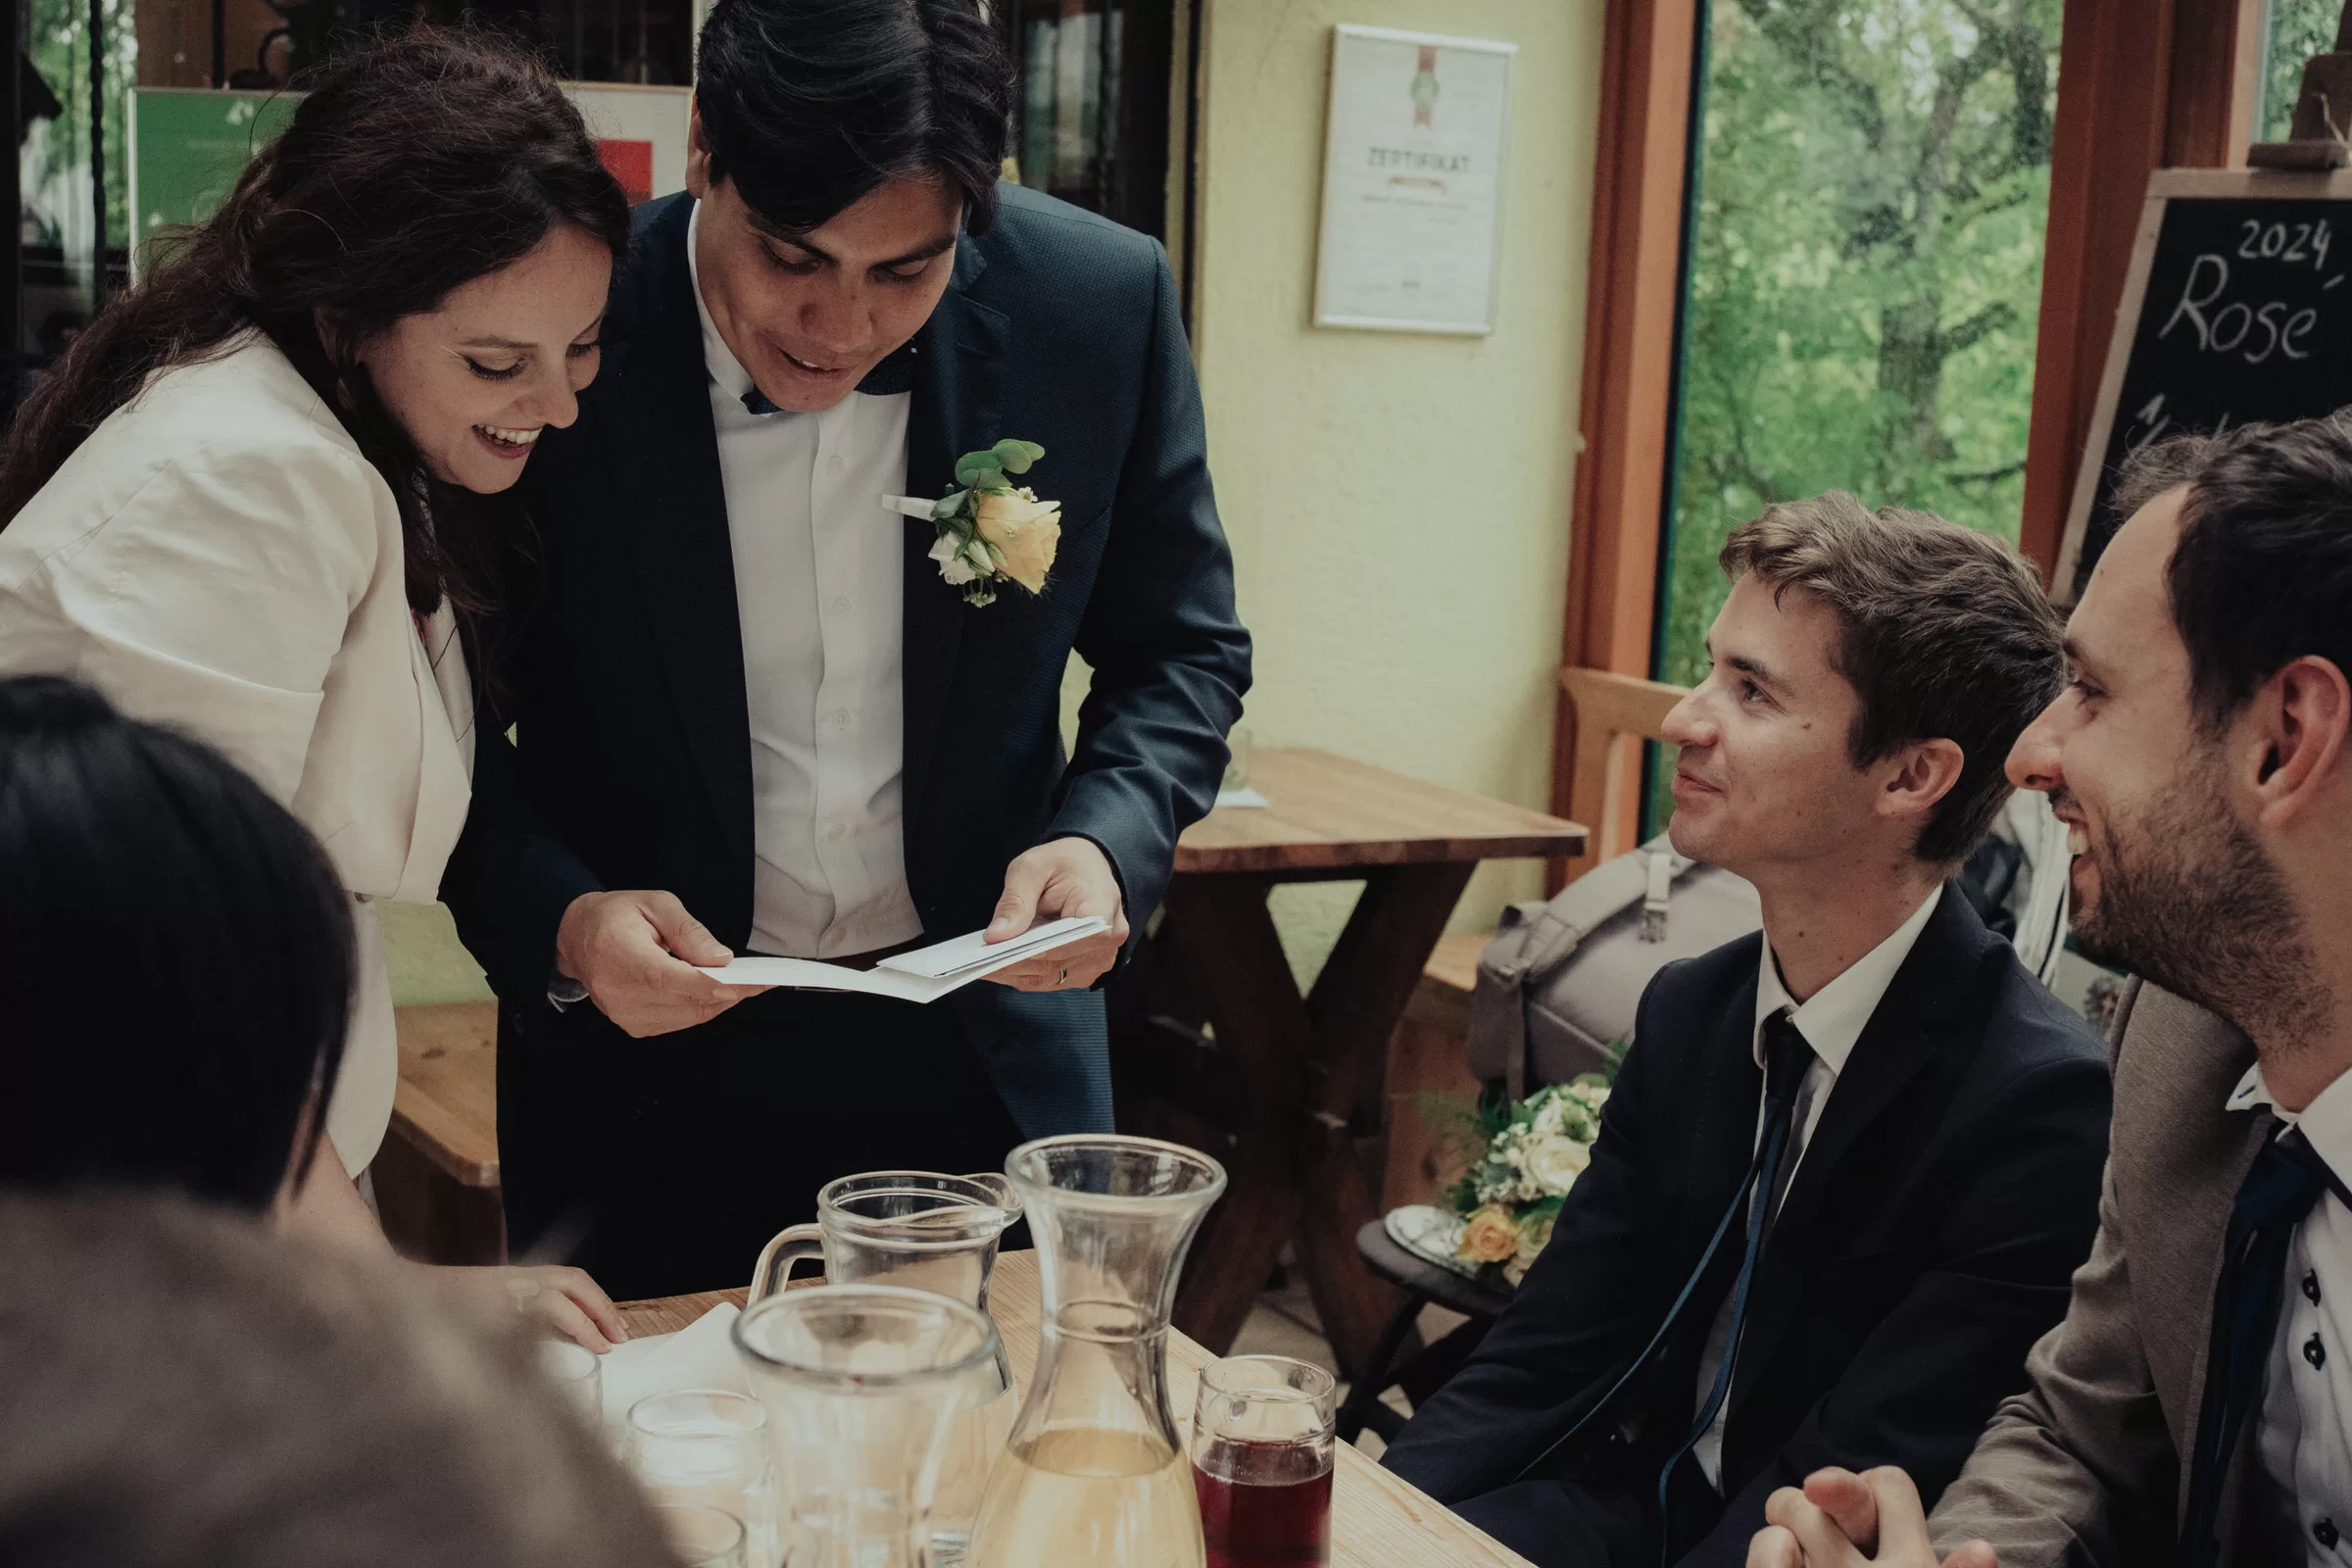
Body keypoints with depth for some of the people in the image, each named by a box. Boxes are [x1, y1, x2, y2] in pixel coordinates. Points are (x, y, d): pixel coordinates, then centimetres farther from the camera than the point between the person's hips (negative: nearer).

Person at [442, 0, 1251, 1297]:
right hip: (644, 1052, -1)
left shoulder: (1101, 306, -12)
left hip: (984, 1046, 2)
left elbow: (1179, 651, 2)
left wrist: (1107, 841, -17)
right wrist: (558, 923, -23)